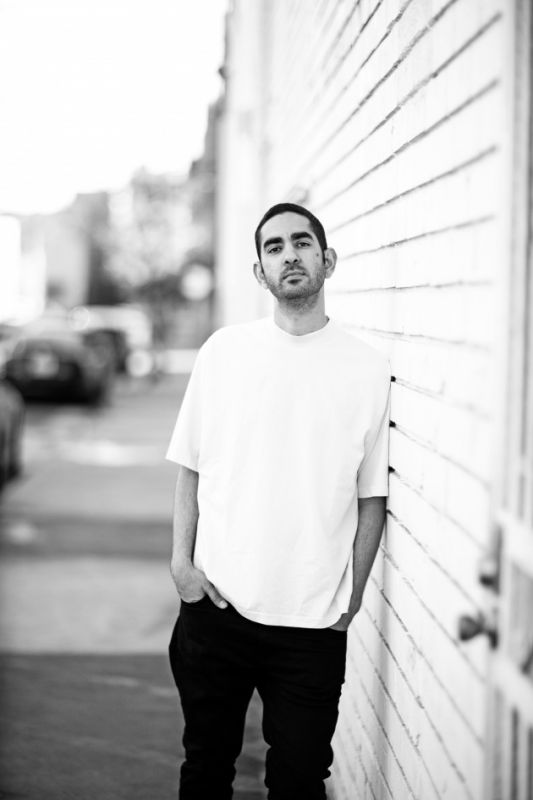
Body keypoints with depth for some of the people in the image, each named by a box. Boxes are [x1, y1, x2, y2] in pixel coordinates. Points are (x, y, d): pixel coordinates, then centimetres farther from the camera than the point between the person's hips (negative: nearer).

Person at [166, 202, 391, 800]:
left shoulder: (368, 369, -2)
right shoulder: (223, 351, 2)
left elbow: (372, 497, 1)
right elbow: (190, 466, 7)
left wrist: (351, 600, -1)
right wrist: (182, 559, -3)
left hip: (315, 620, -1)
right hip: (216, 603, 1)